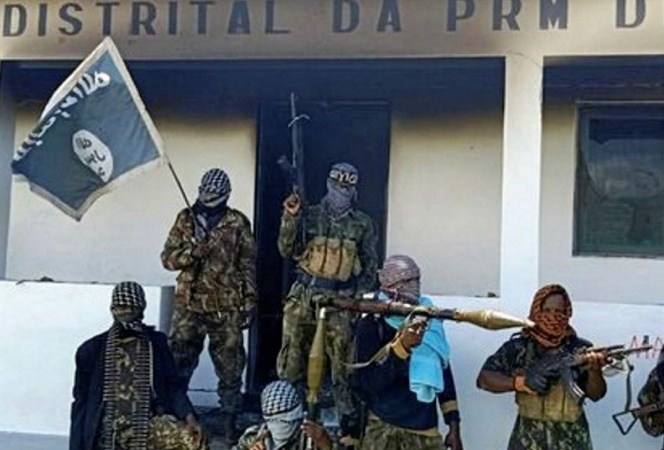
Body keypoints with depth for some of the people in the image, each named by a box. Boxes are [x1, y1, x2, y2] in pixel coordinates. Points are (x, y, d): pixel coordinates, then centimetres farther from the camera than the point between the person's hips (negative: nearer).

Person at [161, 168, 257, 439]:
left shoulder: (238, 223, 0)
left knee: (230, 366, 6)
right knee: (177, 361, 2)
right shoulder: (185, 219, 5)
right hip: (189, 305, 1)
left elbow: (249, 266, 2)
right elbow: (168, 257, 3)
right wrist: (193, 251, -16)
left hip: (227, 309, -1)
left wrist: (249, 303, -2)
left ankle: (230, 417, 19)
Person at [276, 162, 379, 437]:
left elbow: (370, 266, 8)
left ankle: (350, 420, 9)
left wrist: (359, 299, -2)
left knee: (342, 363, -2)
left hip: (340, 300, -1)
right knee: (292, 359, 6)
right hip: (304, 296, 1)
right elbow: (287, 251, 0)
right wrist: (290, 217, -11)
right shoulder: (310, 215, 6)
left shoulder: (363, 224, 6)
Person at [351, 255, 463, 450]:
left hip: (426, 432, 4)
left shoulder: (429, 320, 7)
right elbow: (370, 383, -16)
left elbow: (443, 373, 14)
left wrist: (453, 424, 12)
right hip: (385, 431, -4)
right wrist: (401, 345, -26)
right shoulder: (371, 325, -7)